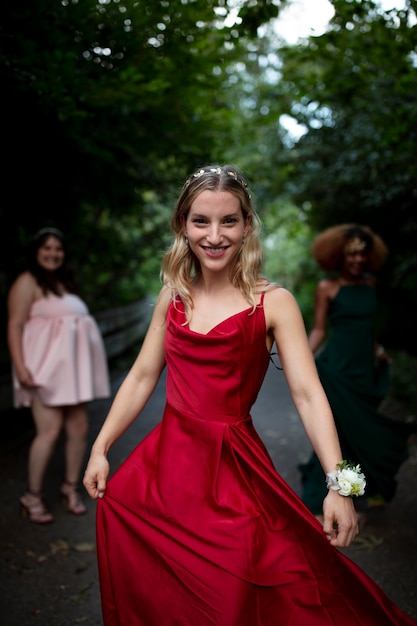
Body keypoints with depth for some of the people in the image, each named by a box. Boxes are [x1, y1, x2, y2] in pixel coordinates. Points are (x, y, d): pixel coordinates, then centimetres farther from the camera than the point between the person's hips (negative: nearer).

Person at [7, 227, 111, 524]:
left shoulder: (66, 282, 19)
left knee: (79, 429, 6)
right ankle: (33, 496, 5)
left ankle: (71, 487, 23)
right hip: (45, 368, -7)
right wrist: (21, 367, -21)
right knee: (49, 432, -10)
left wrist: (85, 370, 18)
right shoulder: (28, 282, -4)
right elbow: (15, 325, -11)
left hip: (71, 368, 7)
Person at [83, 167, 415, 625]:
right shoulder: (173, 296, 5)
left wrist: (338, 484, -23)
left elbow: (308, 394, -14)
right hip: (168, 459, 4)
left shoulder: (273, 303, -8)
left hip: (232, 468, -4)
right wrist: (100, 448, 5)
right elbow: (141, 377, 9)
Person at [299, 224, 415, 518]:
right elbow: (319, 330, -6)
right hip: (337, 370, -5)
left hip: (365, 368, 6)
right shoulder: (327, 287, -6)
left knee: (362, 431, 12)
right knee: (345, 431, -2)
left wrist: (378, 348, 13)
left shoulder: (370, 283, 9)